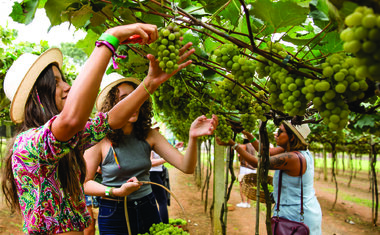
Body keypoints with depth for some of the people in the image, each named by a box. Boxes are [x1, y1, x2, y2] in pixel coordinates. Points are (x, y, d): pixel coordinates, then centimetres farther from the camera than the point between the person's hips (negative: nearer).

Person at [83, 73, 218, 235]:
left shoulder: (149, 135, -5)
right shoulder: (100, 141, -14)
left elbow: (186, 167, -12)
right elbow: (84, 183, -6)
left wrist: (192, 137, -30)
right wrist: (115, 192, -22)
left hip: (148, 210, 3)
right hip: (114, 214, -3)